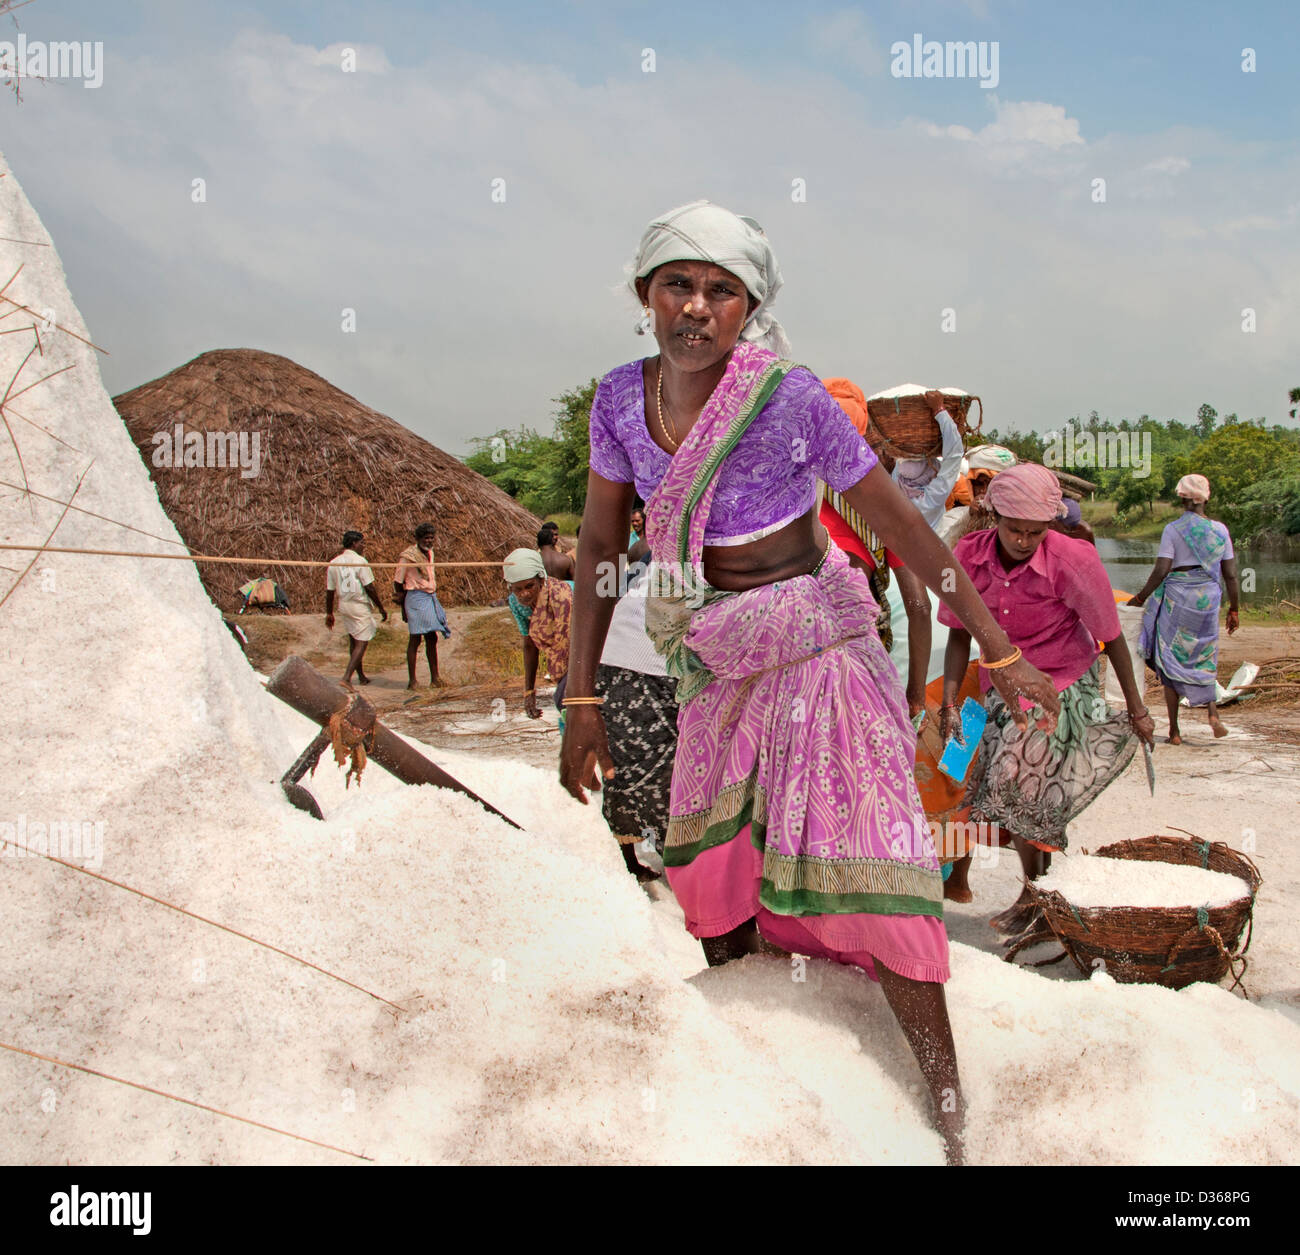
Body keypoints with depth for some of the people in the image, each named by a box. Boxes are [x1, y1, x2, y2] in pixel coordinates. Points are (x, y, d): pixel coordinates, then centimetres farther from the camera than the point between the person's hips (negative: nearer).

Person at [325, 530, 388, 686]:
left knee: (353, 641, 20)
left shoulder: (334, 563, 5)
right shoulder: (360, 561, -13)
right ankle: (346, 679, -14)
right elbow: (369, 587, -14)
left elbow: (330, 591, 7)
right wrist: (381, 608, -6)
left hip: (343, 606, 7)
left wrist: (329, 613, 15)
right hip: (360, 607, -7)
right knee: (361, 643, -4)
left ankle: (361, 676, 31)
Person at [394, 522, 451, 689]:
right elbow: (397, 581, -6)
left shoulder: (429, 553, 14)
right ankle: (412, 680, -5)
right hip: (416, 598, -8)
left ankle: (434, 678, 16)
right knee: (415, 639, -8)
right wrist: (403, 608, -5)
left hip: (431, 598, 8)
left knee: (432, 638, 9)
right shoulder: (408, 556, -9)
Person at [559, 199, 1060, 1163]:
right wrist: (582, 699, 1)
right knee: (714, 879, 13)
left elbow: (903, 526, -12)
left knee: (867, 872, -7)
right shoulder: (622, 400, -5)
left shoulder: (792, 400, -18)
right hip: (716, 664, 5)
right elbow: (600, 547, 2)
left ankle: (951, 1120, 8)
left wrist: (1004, 655, -9)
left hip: (819, 647, -4)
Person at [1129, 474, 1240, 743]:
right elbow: (1231, 575, 4)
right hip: (1208, 598, 3)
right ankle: (1213, 712, -2)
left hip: (1176, 598, -3)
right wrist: (1233, 610, 14)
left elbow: (1161, 571, -13)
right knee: (1206, 658, 20)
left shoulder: (1173, 529, -7)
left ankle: (1174, 730, 6)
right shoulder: (1219, 529, 2)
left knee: (1171, 662, 6)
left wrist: (1140, 598, -3)